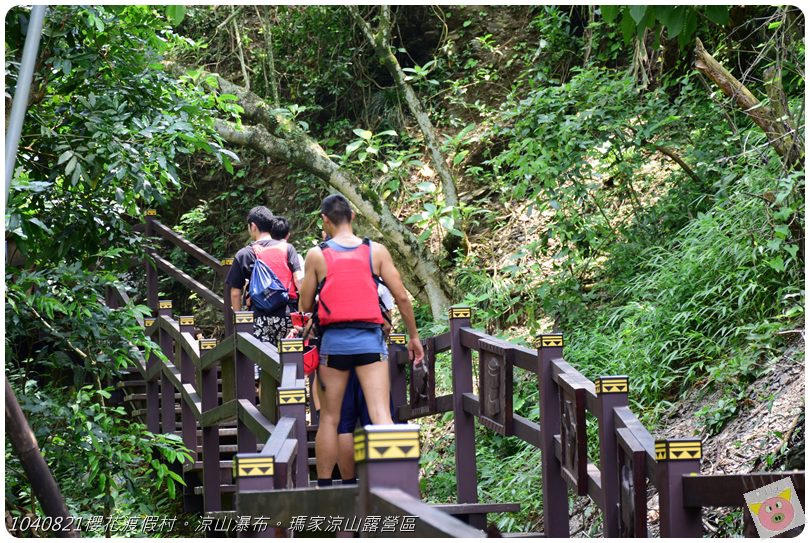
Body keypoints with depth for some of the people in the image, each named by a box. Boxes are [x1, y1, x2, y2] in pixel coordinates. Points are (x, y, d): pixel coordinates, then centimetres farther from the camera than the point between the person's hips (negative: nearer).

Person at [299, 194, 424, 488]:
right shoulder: (376, 251, 4)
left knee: (329, 419, 8)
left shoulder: (317, 255, 2)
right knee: (380, 414, -6)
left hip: (334, 340, 0)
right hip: (370, 340, 0)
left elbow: (305, 306, 6)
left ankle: (324, 488, 13)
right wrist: (414, 337, 14)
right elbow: (401, 296, 4)